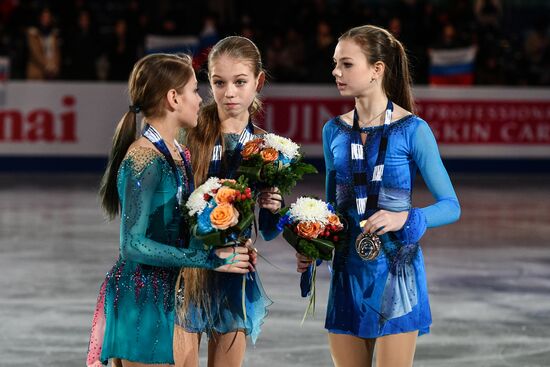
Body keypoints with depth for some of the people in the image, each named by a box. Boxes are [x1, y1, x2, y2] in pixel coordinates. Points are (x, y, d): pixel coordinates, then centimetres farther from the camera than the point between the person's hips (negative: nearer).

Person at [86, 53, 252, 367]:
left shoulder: (180, 155, 10)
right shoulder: (143, 160, -16)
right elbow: (134, 245, -20)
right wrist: (209, 259, -17)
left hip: (168, 296, 8)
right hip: (140, 297, -8)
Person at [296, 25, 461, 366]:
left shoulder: (412, 130, -8)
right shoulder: (335, 131, 7)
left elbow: (451, 206, -7)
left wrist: (405, 219, -23)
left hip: (396, 270, -5)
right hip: (348, 270, 5)